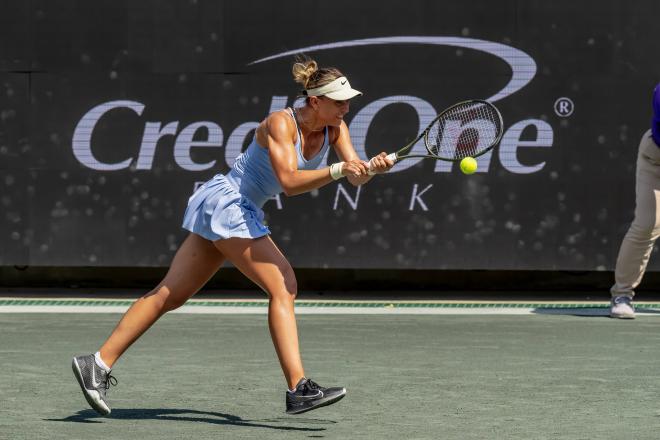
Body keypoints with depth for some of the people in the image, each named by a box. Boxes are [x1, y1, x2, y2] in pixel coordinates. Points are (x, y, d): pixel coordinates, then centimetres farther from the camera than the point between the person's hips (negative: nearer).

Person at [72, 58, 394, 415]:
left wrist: (372, 168, -28)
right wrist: (338, 170, -39)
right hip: (225, 202, -9)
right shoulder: (281, 123, -20)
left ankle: (98, 364, 11)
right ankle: (298, 389, -24)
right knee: (283, 286, -18)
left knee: (169, 295, 8)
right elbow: (290, 181, -30)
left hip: (242, 212, 9)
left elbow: (354, 172, -7)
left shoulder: (335, 128, 2)